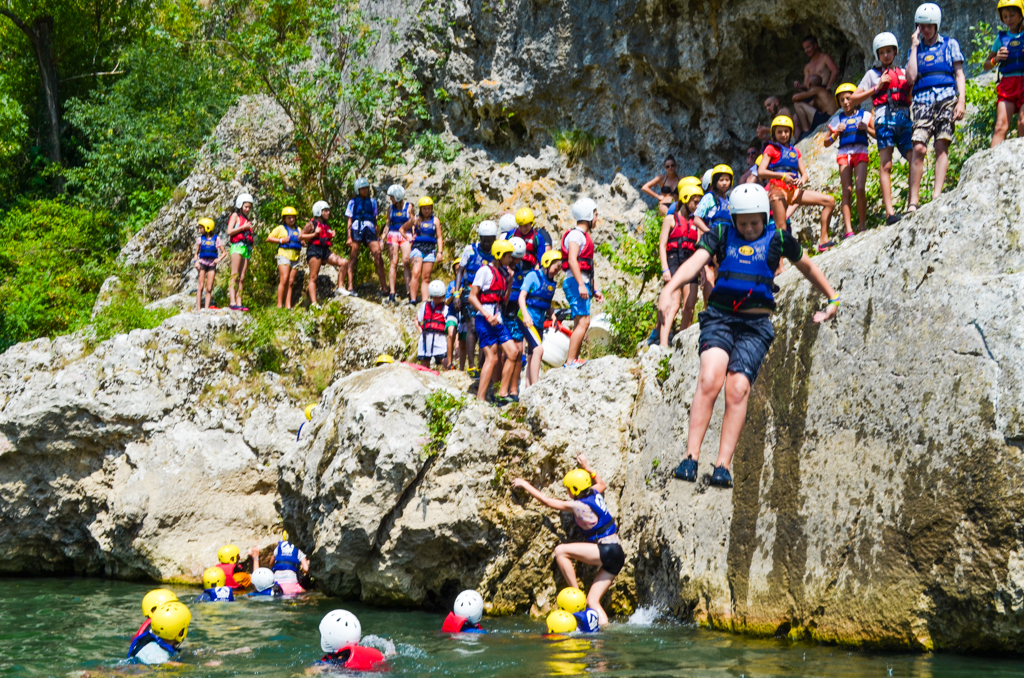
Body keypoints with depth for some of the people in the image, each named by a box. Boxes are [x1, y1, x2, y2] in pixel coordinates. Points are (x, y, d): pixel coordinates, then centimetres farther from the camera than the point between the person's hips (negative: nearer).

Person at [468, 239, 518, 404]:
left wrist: (510, 282, 6)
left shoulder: (502, 273, 16)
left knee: (512, 353, 2)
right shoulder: (485, 271, -7)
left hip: (497, 320, 8)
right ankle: (480, 399, -12)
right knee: (491, 358, -12)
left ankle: (502, 394, 7)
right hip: (485, 320, -8)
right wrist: (487, 316, -19)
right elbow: (472, 297, -11)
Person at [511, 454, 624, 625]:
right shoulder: (595, 494, 9)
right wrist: (586, 467, 34)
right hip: (616, 555, 9)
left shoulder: (578, 506, -12)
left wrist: (525, 485, 5)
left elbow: (548, 501, -4)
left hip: (607, 552, -9)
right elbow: (601, 484, 36)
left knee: (560, 551, -9)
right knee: (592, 601, 7)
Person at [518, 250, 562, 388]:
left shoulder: (552, 282, 14)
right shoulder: (533, 276, -6)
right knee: (538, 349, -22)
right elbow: (522, 296, -12)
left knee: (534, 355, 9)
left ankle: (528, 387, 15)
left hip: (540, 322, 8)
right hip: (528, 319, -8)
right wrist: (525, 315, -24)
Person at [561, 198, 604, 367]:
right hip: (575, 283, -10)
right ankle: (571, 360, -18)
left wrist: (595, 290, 23)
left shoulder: (585, 236, 22)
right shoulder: (575, 234, -9)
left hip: (583, 284, 10)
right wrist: (581, 284, -28)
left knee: (580, 324, 9)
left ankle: (573, 360, 11)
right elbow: (572, 260, -21)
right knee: (583, 321, -16)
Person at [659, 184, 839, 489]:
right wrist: (669, 287, -28)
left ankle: (724, 465, -15)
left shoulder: (778, 239, 7)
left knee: (737, 389, -17)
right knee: (710, 379, -23)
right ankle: (691, 456, -22)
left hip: (756, 325, 0)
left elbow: (808, 267, 23)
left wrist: (833, 298, 27)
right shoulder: (720, 234, 6)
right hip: (719, 317, 0)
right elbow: (695, 261, -11)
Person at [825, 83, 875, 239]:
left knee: (860, 189, -16)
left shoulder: (865, 115, 10)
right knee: (847, 191, -9)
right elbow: (826, 143, 15)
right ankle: (848, 229, -14)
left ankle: (862, 226, -8)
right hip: (844, 155, 1)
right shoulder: (837, 119, 13)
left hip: (860, 153, -1)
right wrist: (836, 133, -2)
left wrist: (866, 128, -8)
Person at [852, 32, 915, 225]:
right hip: (885, 118, -3)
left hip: (904, 119, 3)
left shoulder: (903, 73, 24)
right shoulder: (873, 74, 16)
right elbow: (853, 100, 11)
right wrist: (876, 88, 2)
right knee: (886, 165, -13)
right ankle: (889, 212, -19)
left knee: (915, 158, -13)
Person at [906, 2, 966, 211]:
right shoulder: (917, 49, 18)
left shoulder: (950, 44, 14)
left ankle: (937, 195, -18)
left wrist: (961, 101, -6)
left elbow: (959, 74, 8)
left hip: (946, 98, -1)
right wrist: (914, 47, 4)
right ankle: (913, 200, -16)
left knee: (941, 146, -11)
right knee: (918, 148, -13)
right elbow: (911, 77, 2)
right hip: (923, 100, 1)